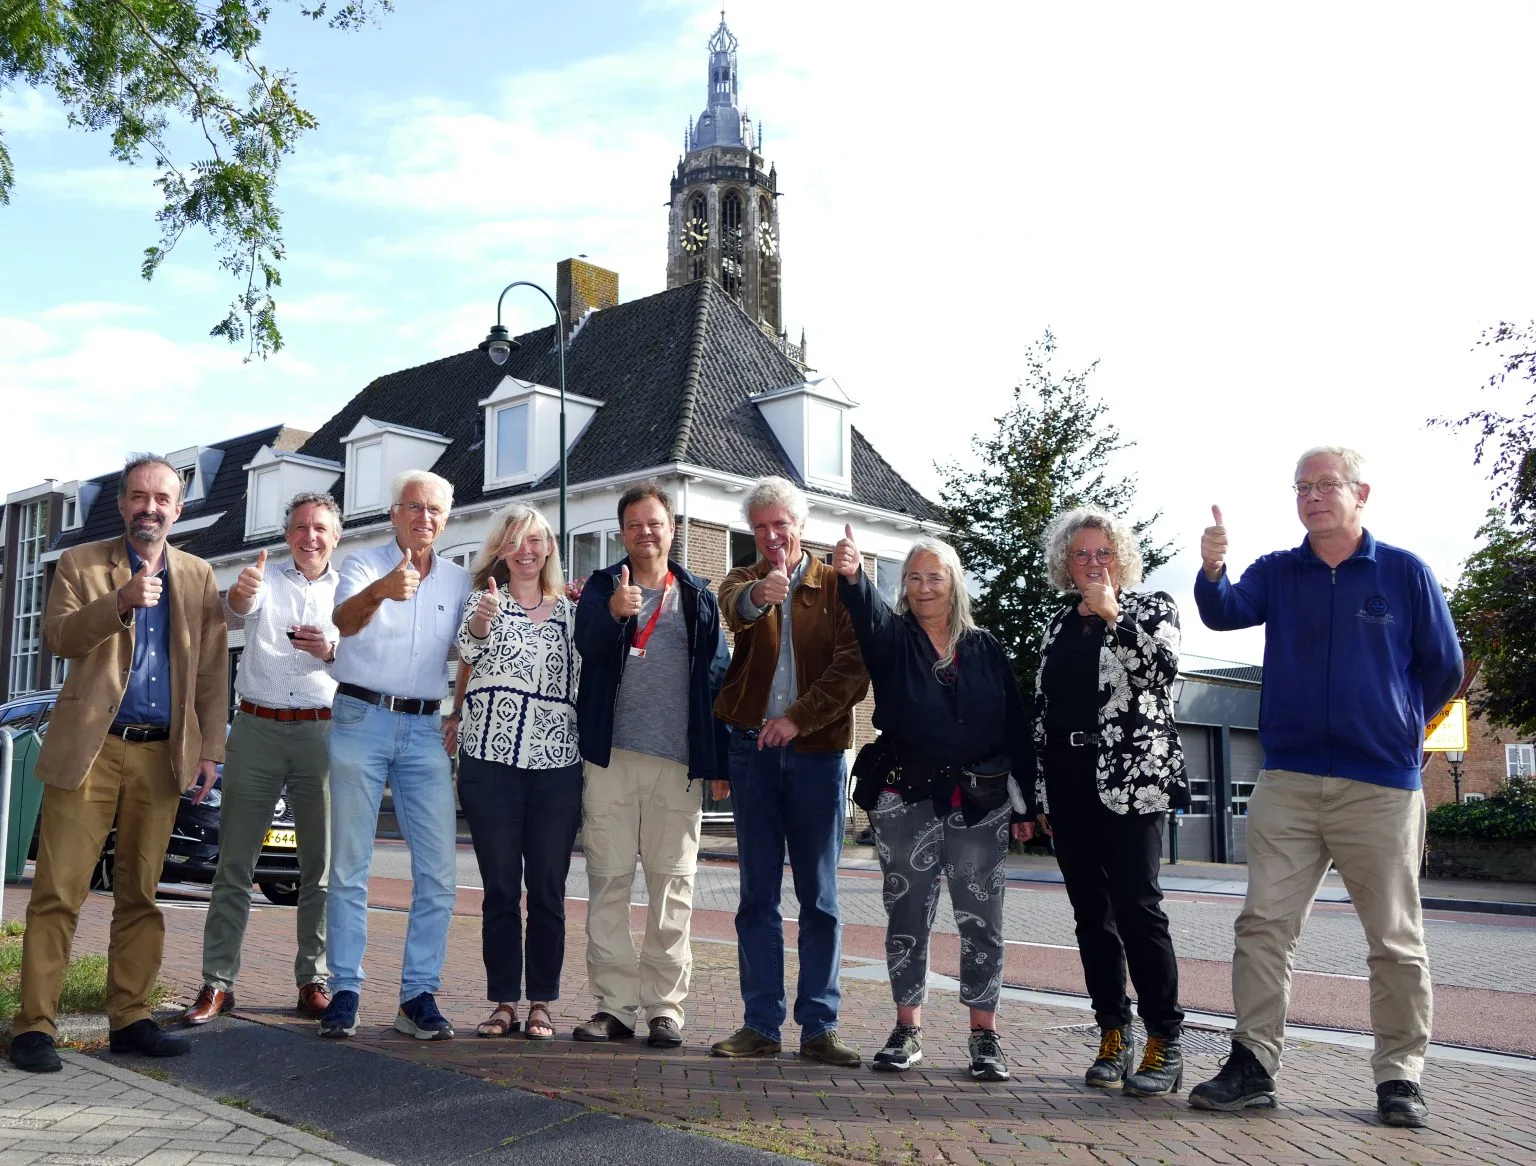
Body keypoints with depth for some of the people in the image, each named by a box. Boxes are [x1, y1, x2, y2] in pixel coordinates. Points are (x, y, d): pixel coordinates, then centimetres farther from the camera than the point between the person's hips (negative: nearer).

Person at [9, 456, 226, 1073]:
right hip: (90, 745, -2)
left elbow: (212, 670, 10)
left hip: (162, 754, 2)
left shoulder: (198, 577, 13)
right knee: (58, 891, -4)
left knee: (140, 895, 6)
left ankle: (129, 1019, 13)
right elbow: (58, 636, -6)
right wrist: (120, 602, -22)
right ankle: (34, 1025, 1)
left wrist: (210, 750, 3)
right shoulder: (80, 563, 8)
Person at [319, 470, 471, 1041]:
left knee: (437, 871, -1)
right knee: (349, 865, 1)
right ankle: (345, 991, 8)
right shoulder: (365, 565, 1)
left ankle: (419, 994, 7)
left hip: (425, 729, 3)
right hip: (361, 719, -3)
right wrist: (381, 590, -43)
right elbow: (345, 620, -23)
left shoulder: (459, 581, 12)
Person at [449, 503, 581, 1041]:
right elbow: (467, 649, -13)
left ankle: (541, 1003, 11)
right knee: (500, 888, 3)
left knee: (548, 890, 3)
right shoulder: (485, 599, 7)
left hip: (557, 763, 1)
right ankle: (503, 1001, 11)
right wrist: (480, 623, -34)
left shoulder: (571, 611, 13)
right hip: (491, 760, -1)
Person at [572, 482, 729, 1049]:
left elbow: (717, 675, 8)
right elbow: (587, 644, -10)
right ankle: (614, 1004, 9)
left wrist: (718, 761, 0)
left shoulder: (697, 597, 13)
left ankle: (665, 1006, 7)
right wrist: (614, 612, -32)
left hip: (677, 764, 0)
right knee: (608, 884, 2)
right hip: (611, 757, 0)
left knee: (672, 887, 1)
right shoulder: (602, 587, 10)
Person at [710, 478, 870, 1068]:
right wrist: (758, 595, -41)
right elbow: (733, 609, -18)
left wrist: (798, 717, -17)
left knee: (820, 896, 4)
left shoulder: (837, 586, 5)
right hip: (753, 749, 1)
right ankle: (760, 1024, 12)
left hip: (817, 752, -1)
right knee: (758, 895, 5)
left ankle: (819, 1025, 11)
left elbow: (854, 668, -6)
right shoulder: (744, 581, 8)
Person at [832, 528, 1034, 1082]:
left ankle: (984, 1032, 14)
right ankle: (907, 1027, 16)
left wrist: (1023, 805, 3)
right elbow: (867, 609, -19)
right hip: (906, 798, 0)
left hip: (980, 802, 1)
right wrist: (850, 575, -42)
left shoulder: (986, 648, 8)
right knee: (907, 914, 5)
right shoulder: (892, 637, 5)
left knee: (981, 920, 3)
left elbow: (1015, 726, 7)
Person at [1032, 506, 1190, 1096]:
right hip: (1069, 783, 5)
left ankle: (1165, 1042, 0)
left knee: (1137, 907, -9)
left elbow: (1162, 667, -15)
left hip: (1130, 779, -5)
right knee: (1090, 913, 7)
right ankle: (1113, 1033, 16)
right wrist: (1041, 795, 13)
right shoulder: (1058, 626, 17)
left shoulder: (1151, 607, 6)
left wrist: (1112, 614, -18)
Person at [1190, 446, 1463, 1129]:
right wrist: (1211, 571, -32)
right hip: (1286, 783, 2)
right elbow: (1224, 614, -12)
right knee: (1263, 925, 0)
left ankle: (1400, 1077, 16)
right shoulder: (1276, 573, 7)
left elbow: (1443, 668, 9)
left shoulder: (1406, 573, 2)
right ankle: (1253, 1064, 6)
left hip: (1381, 787, -1)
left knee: (1396, 940, 5)